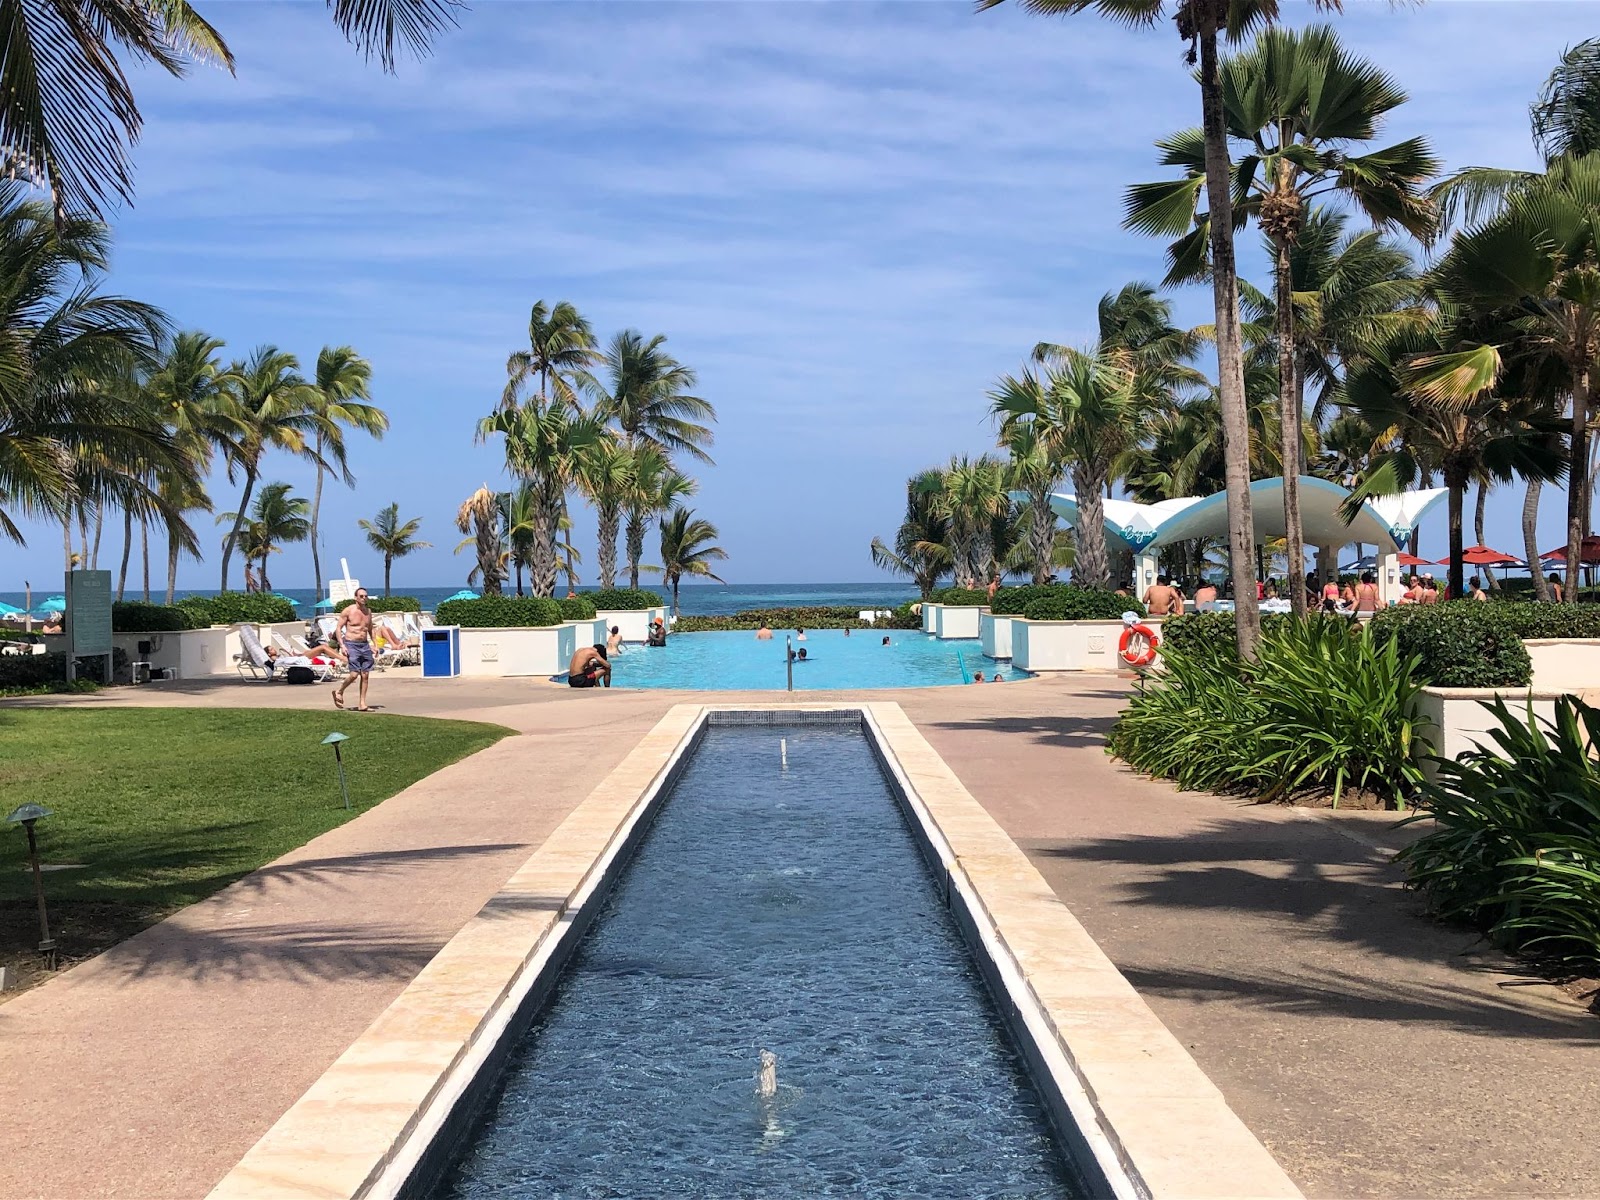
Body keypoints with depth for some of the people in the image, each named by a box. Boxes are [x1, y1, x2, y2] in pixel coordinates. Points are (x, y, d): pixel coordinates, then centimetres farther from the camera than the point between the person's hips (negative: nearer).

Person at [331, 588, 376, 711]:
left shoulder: (368, 611, 11)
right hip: (351, 645, -6)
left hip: (365, 645, 6)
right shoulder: (348, 611, -6)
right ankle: (339, 692, 14)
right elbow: (338, 628, -5)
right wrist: (342, 645, -14)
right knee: (354, 674, -13)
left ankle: (362, 705, 4)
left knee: (365, 675, 1)